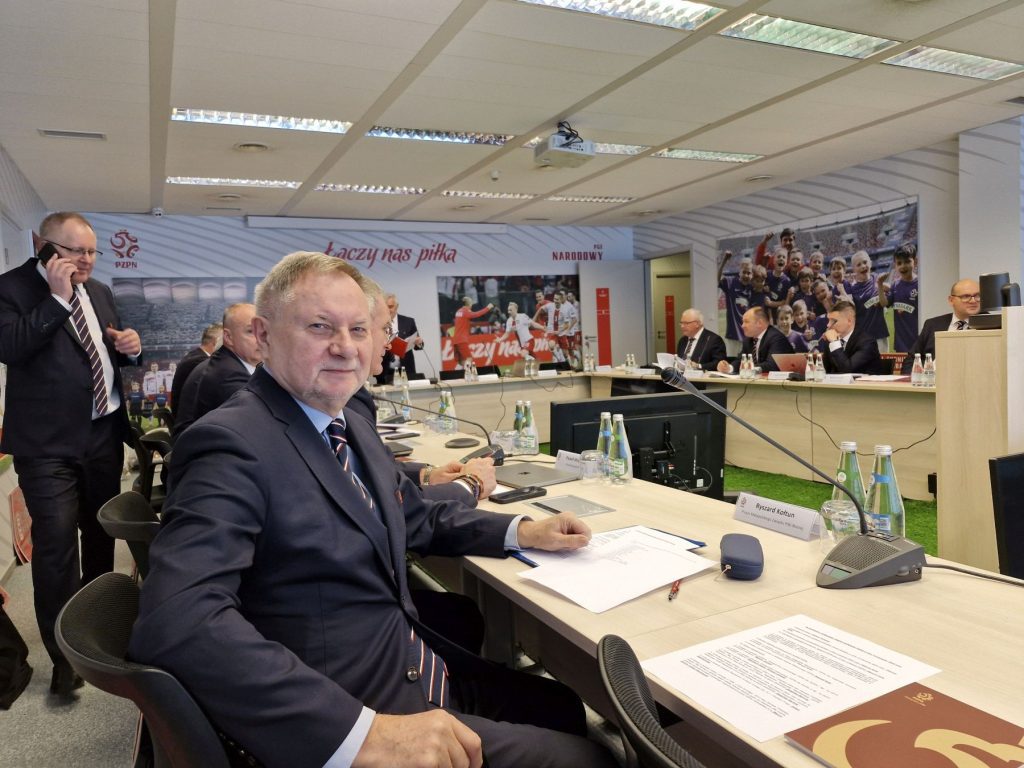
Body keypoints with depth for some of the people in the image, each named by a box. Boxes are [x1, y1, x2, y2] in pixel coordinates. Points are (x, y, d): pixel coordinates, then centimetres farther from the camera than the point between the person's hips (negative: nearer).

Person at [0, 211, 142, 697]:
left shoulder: (99, 292, 12)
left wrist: (130, 347, -1)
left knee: (101, 532, 17)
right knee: (56, 542, -6)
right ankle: (64, 652, 6)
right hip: (48, 440, -6)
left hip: (103, 433, 6)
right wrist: (57, 298, -22)